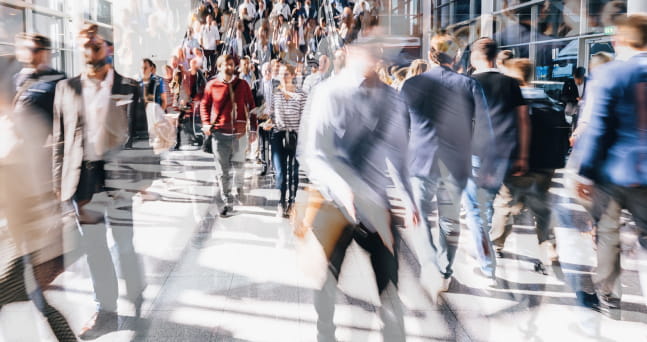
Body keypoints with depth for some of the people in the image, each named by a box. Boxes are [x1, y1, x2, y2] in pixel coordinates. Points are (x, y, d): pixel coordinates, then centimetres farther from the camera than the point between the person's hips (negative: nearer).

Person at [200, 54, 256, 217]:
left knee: (238, 165, 7)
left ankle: (238, 187, 36)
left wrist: (253, 129, 3)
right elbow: (204, 105, 12)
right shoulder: (212, 85, 2)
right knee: (223, 170, 3)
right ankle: (226, 202, 11)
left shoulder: (242, 84, 4)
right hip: (219, 133, 0)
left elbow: (251, 106, 7)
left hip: (239, 133, 0)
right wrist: (206, 123, -2)